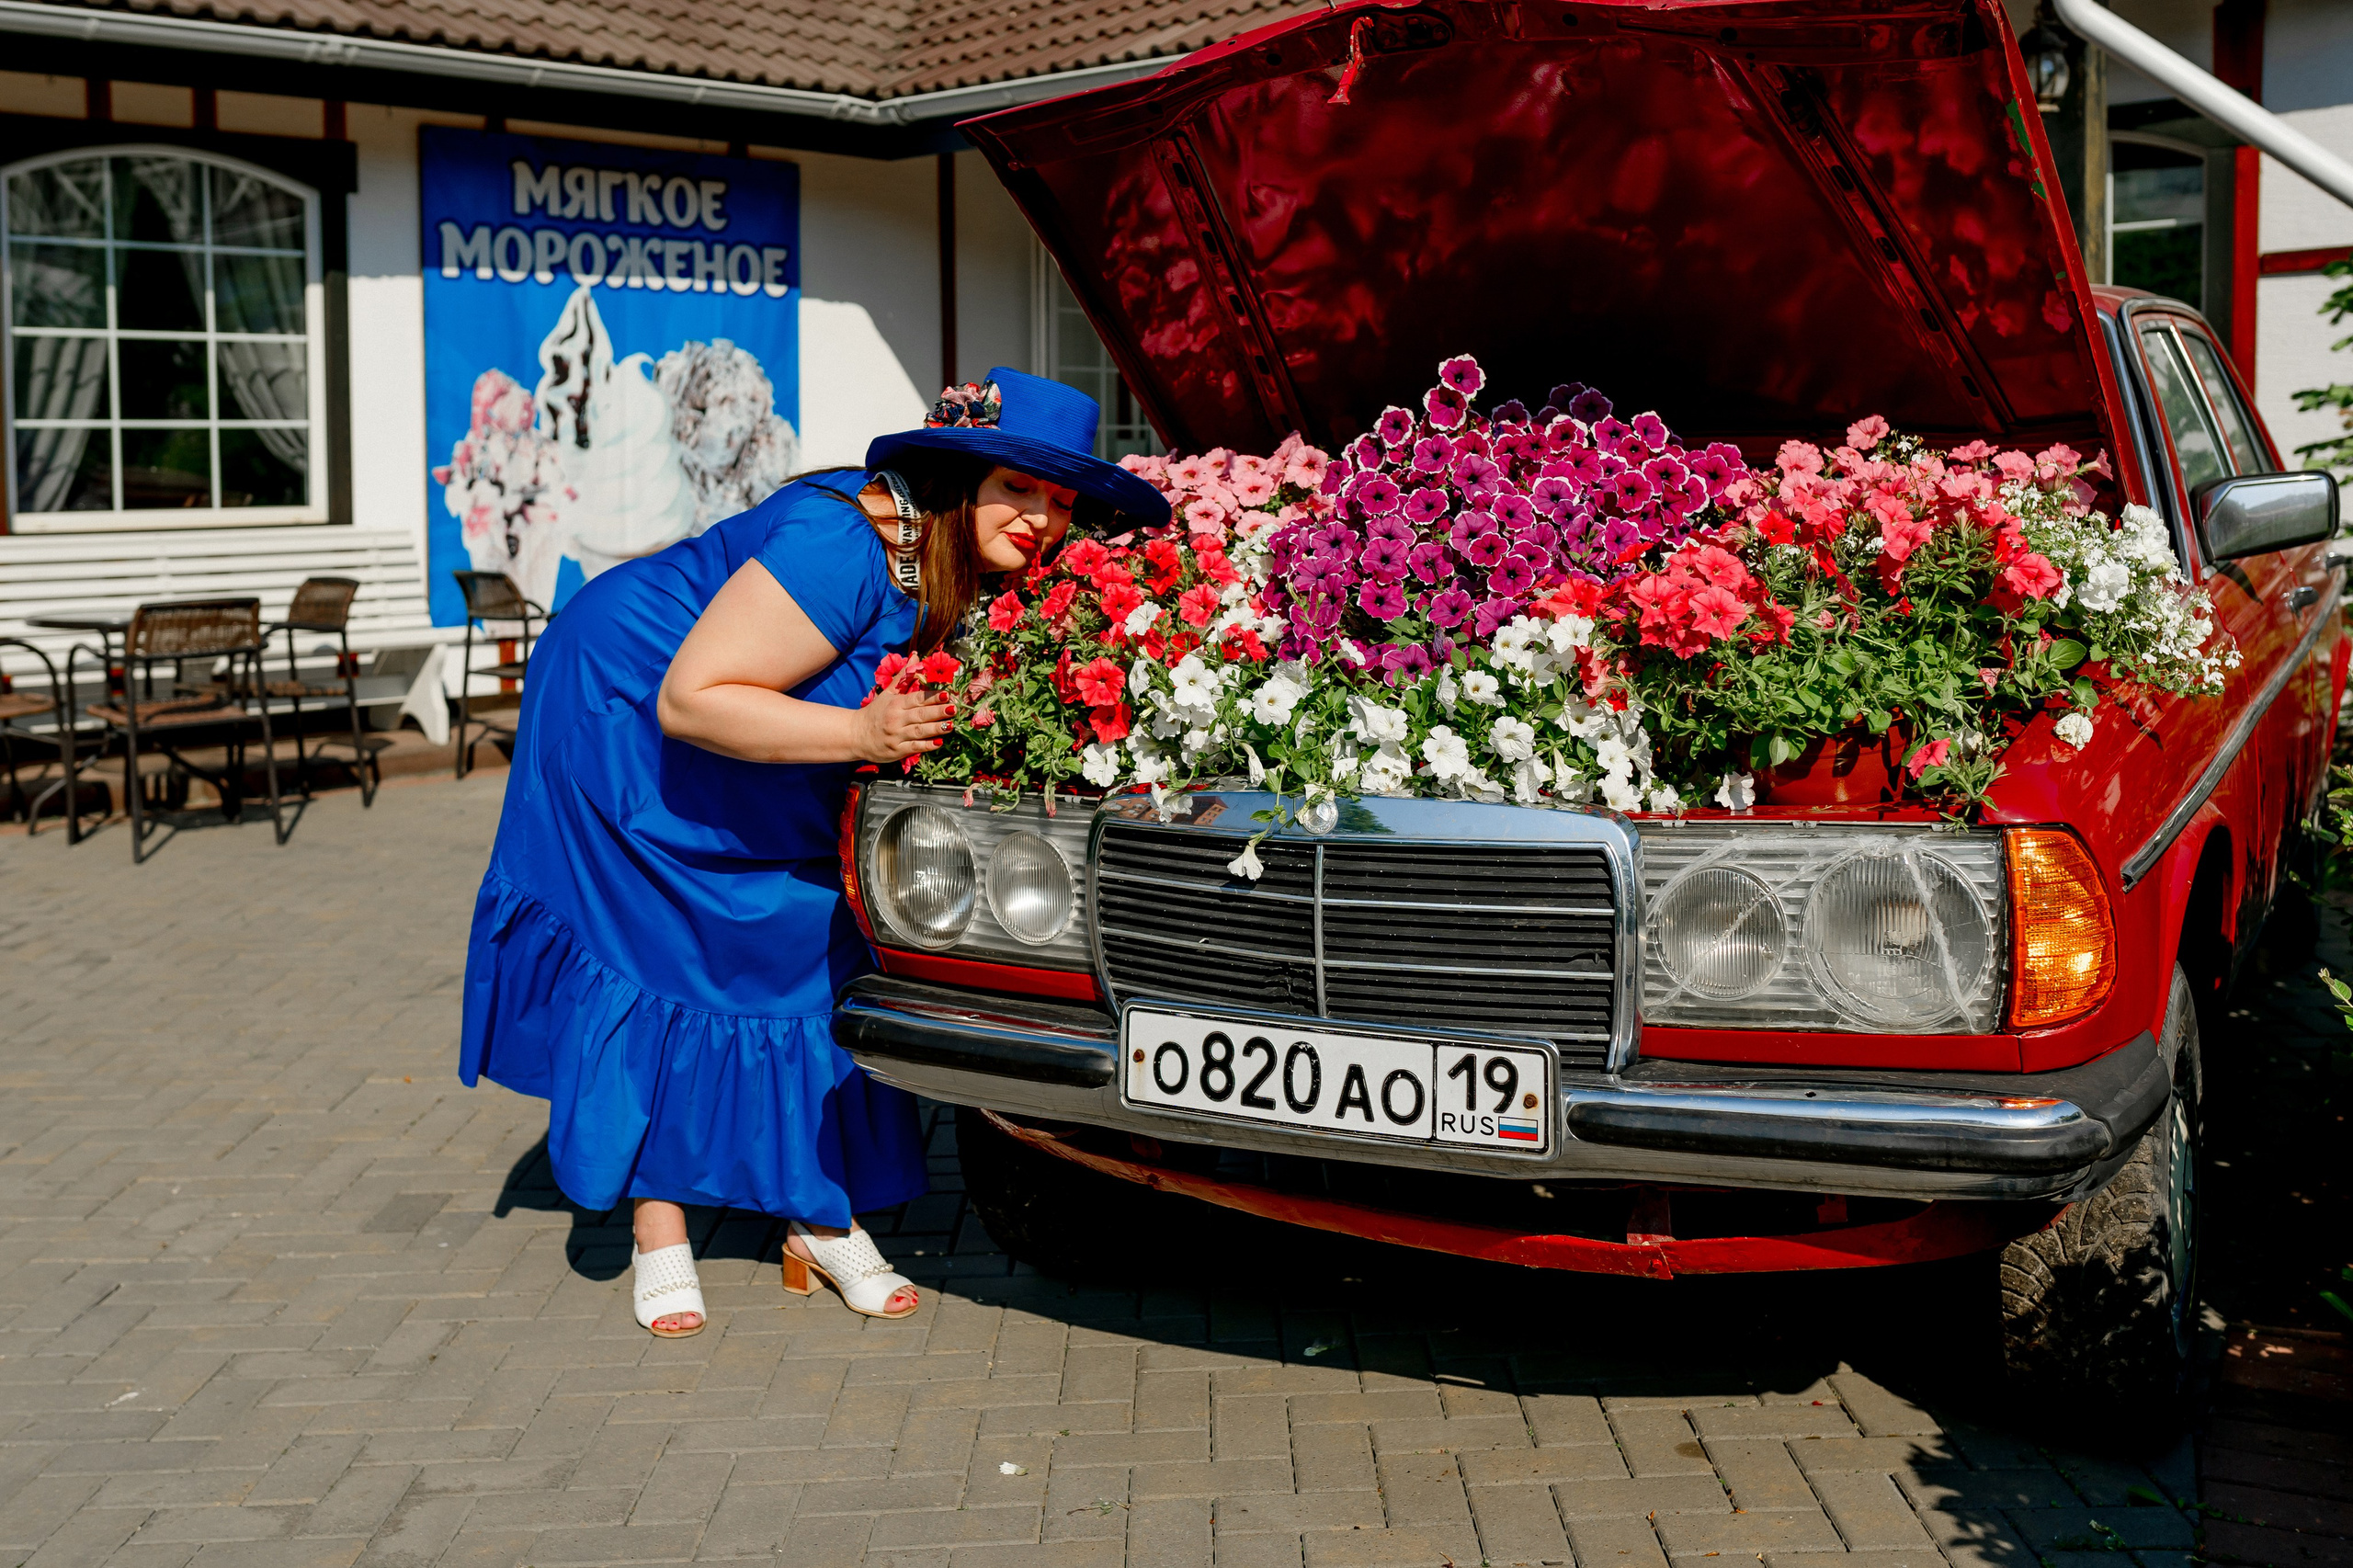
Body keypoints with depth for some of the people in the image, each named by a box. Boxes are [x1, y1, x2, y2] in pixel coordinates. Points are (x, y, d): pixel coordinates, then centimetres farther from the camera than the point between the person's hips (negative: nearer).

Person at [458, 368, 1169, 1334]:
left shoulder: (976, 570, -13)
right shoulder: (845, 547, -38)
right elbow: (689, 700, -36)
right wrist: (862, 734, -42)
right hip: (622, 708, -7)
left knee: (813, 951, 3)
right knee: (658, 955, -4)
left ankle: (821, 1217, 11)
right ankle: (658, 1231, 6)